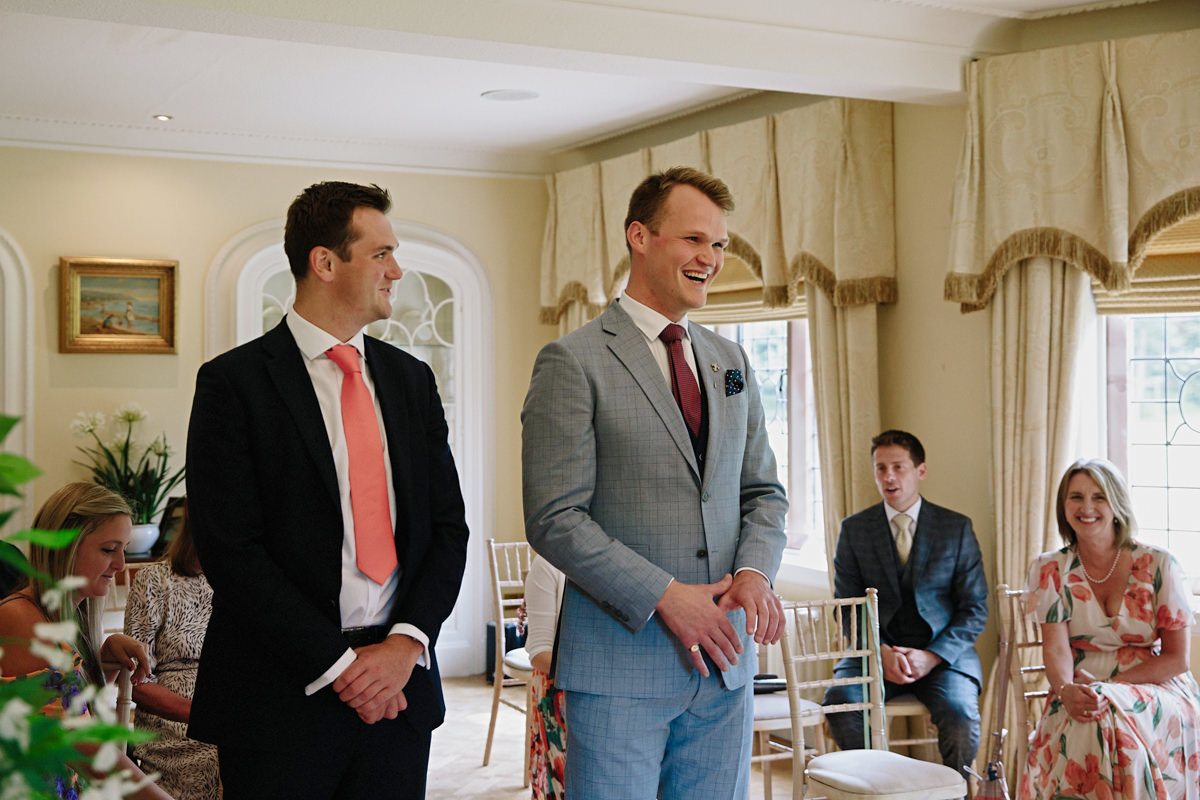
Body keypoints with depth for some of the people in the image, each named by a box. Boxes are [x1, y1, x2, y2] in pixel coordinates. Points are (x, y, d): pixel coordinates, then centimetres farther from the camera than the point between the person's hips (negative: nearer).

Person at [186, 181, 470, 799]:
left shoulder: (411, 378, 10)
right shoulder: (234, 382, -6)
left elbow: (448, 526, 8)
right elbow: (231, 551, -11)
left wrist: (407, 641, -7)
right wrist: (338, 665, -13)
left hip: (401, 684, 4)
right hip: (283, 701, -4)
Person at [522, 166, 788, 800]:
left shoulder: (731, 363, 13)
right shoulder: (573, 362, -7)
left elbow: (763, 491, 16)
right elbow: (553, 519, -12)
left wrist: (755, 571, -5)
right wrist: (665, 596, -17)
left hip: (724, 657, 6)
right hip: (620, 661, -5)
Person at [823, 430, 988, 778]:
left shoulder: (957, 528, 3)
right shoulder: (854, 529, 6)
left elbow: (974, 608, 2)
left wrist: (932, 656, -13)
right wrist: (882, 652, -14)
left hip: (943, 653, -1)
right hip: (877, 650, 1)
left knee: (961, 717, -30)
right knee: (840, 701, -29)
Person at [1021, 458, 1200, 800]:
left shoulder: (1158, 564, -1)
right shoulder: (1049, 570, 5)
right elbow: (1056, 648, -4)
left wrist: (1109, 688, -14)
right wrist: (1067, 691, -27)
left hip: (1156, 690, -1)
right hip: (1080, 691, 1)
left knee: (1110, 722, -35)